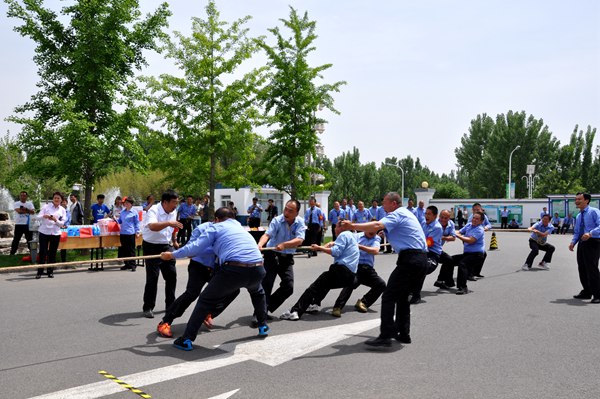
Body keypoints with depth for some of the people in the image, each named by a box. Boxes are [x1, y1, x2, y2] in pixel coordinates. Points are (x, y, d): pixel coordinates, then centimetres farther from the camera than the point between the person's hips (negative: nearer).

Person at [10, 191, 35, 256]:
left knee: (30, 239, 10)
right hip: (19, 225, -2)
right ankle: (12, 253, 12)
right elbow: (19, 211, -19)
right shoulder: (16, 203, -1)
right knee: (16, 240, 4)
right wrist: (28, 211, -10)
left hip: (28, 225, 2)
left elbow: (33, 212, -8)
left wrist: (25, 209, -19)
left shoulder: (30, 203, 7)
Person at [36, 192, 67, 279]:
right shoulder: (46, 206, 4)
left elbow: (62, 223, 4)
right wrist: (44, 216, -26)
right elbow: (38, 216, -4)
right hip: (44, 232, -2)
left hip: (55, 233, 2)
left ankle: (50, 272, 14)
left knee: (53, 253, 5)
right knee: (42, 252, -4)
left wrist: (55, 220, -16)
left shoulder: (62, 210, 9)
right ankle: (40, 272, 2)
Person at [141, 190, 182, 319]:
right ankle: (148, 307, 5)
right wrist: (169, 223, -50)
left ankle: (170, 304, 20)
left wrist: (174, 241, 26)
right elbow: (152, 226, -40)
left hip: (166, 246, 7)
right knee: (152, 277, -8)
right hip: (151, 247, -7)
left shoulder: (173, 212, 3)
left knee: (171, 274, 6)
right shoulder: (154, 211, -20)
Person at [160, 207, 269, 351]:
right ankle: (263, 326, 44)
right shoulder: (241, 228, 32)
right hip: (258, 269, 5)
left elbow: (196, 247, 5)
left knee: (206, 301, 14)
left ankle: (187, 340, 13)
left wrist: (172, 255, 17)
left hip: (234, 270, -5)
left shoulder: (216, 227, 15)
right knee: (257, 291, 40)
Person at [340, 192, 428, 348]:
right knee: (402, 296, 18)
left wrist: (352, 226, -25)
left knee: (388, 296, -9)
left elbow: (377, 226, -24)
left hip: (410, 259, -10)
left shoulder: (397, 214, -6)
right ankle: (403, 334, 21)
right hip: (421, 259, 10)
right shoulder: (407, 213, 24)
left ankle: (386, 336, -13)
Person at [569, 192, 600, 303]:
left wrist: (590, 233, -34)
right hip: (582, 243, 8)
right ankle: (586, 292, 25)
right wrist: (573, 242, 4)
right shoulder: (578, 217, 18)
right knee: (582, 269, 12)